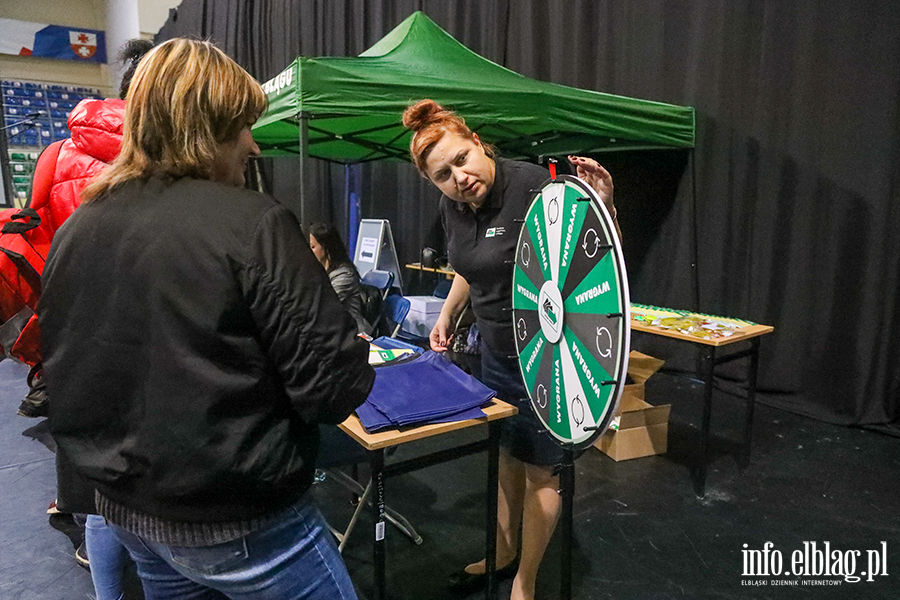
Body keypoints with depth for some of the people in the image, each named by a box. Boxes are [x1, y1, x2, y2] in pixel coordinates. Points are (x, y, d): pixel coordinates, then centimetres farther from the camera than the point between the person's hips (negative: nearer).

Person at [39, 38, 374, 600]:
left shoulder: (74, 232, -1)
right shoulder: (253, 224, -22)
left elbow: (66, 376, 10)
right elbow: (333, 387, -23)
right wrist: (357, 361, -2)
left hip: (125, 509, 7)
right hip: (240, 524, -7)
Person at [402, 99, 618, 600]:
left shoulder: (535, 188, -25)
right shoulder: (455, 206, -1)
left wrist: (602, 209, -37)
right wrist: (449, 312, 21)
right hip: (497, 349, 7)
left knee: (540, 468, 9)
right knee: (507, 452, 22)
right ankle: (504, 553, 43)